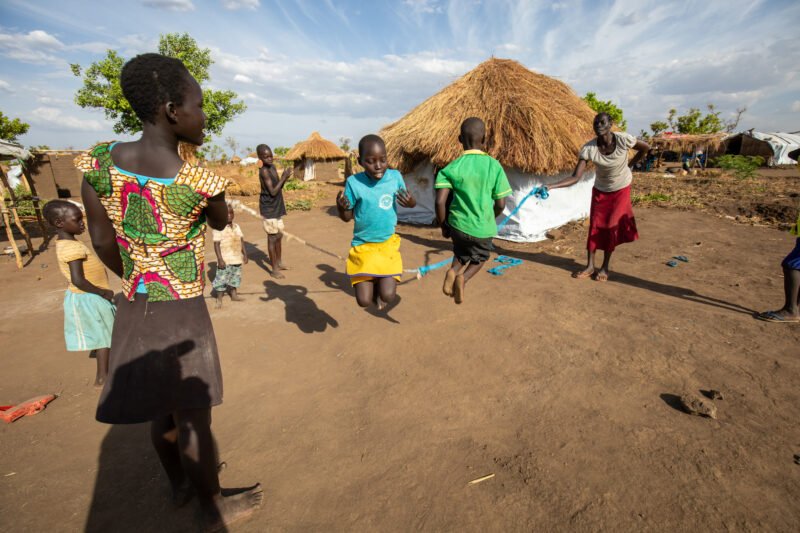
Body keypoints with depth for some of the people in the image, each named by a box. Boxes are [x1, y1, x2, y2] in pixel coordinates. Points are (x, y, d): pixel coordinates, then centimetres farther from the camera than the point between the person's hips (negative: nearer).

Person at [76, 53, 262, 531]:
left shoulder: (98, 162, -6)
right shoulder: (201, 181, -21)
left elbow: (103, 242, 2)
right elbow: (221, 223, 1)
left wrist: (135, 283, 17)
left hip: (134, 310, 6)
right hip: (184, 315, -6)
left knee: (164, 412, 25)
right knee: (194, 420, 12)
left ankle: (180, 484, 50)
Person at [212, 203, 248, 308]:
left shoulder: (236, 226, 8)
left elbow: (241, 241, 13)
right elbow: (216, 244, -13)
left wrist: (245, 254, 10)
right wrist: (220, 259, -17)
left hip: (237, 258, 6)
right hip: (225, 260, -6)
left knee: (235, 277, 18)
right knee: (222, 278, 0)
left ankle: (233, 295, 36)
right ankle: (219, 299, 14)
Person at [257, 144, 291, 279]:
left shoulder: (273, 167, 8)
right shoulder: (264, 171, -18)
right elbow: (272, 192, -22)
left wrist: (284, 178, -4)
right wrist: (284, 177, -20)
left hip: (277, 208, 9)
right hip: (268, 210, -9)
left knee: (279, 235, 17)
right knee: (272, 238, -3)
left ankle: (278, 262, 33)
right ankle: (274, 270, 6)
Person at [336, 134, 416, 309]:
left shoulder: (395, 176, -5)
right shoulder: (354, 182, -11)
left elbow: (411, 202, 9)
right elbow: (347, 217, -2)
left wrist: (410, 202, -16)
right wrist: (341, 207, -25)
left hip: (388, 243, 1)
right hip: (362, 245, -1)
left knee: (388, 296, -11)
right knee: (364, 301, -4)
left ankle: (381, 283, 25)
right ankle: (372, 283, 32)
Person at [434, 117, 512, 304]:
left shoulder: (451, 168, -6)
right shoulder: (494, 166, -6)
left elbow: (440, 201, -13)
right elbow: (500, 204, -4)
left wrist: (443, 226, 2)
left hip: (458, 225, 1)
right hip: (483, 228, -1)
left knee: (461, 254, 29)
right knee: (479, 258, 26)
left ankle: (453, 270, -4)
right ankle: (464, 278, -4)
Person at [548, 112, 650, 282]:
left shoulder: (623, 139, -25)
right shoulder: (588, 149, -23)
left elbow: (645, 148, -3)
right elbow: (575, 177, -28)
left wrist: (629, 165, 2)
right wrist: (550, 186, -42)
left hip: (621, 188, -1)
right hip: (600, 190, 1)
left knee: (612, 226, -4)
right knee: (595, 225, 0)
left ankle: (605, 267, 9)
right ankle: (590, 266, 10)